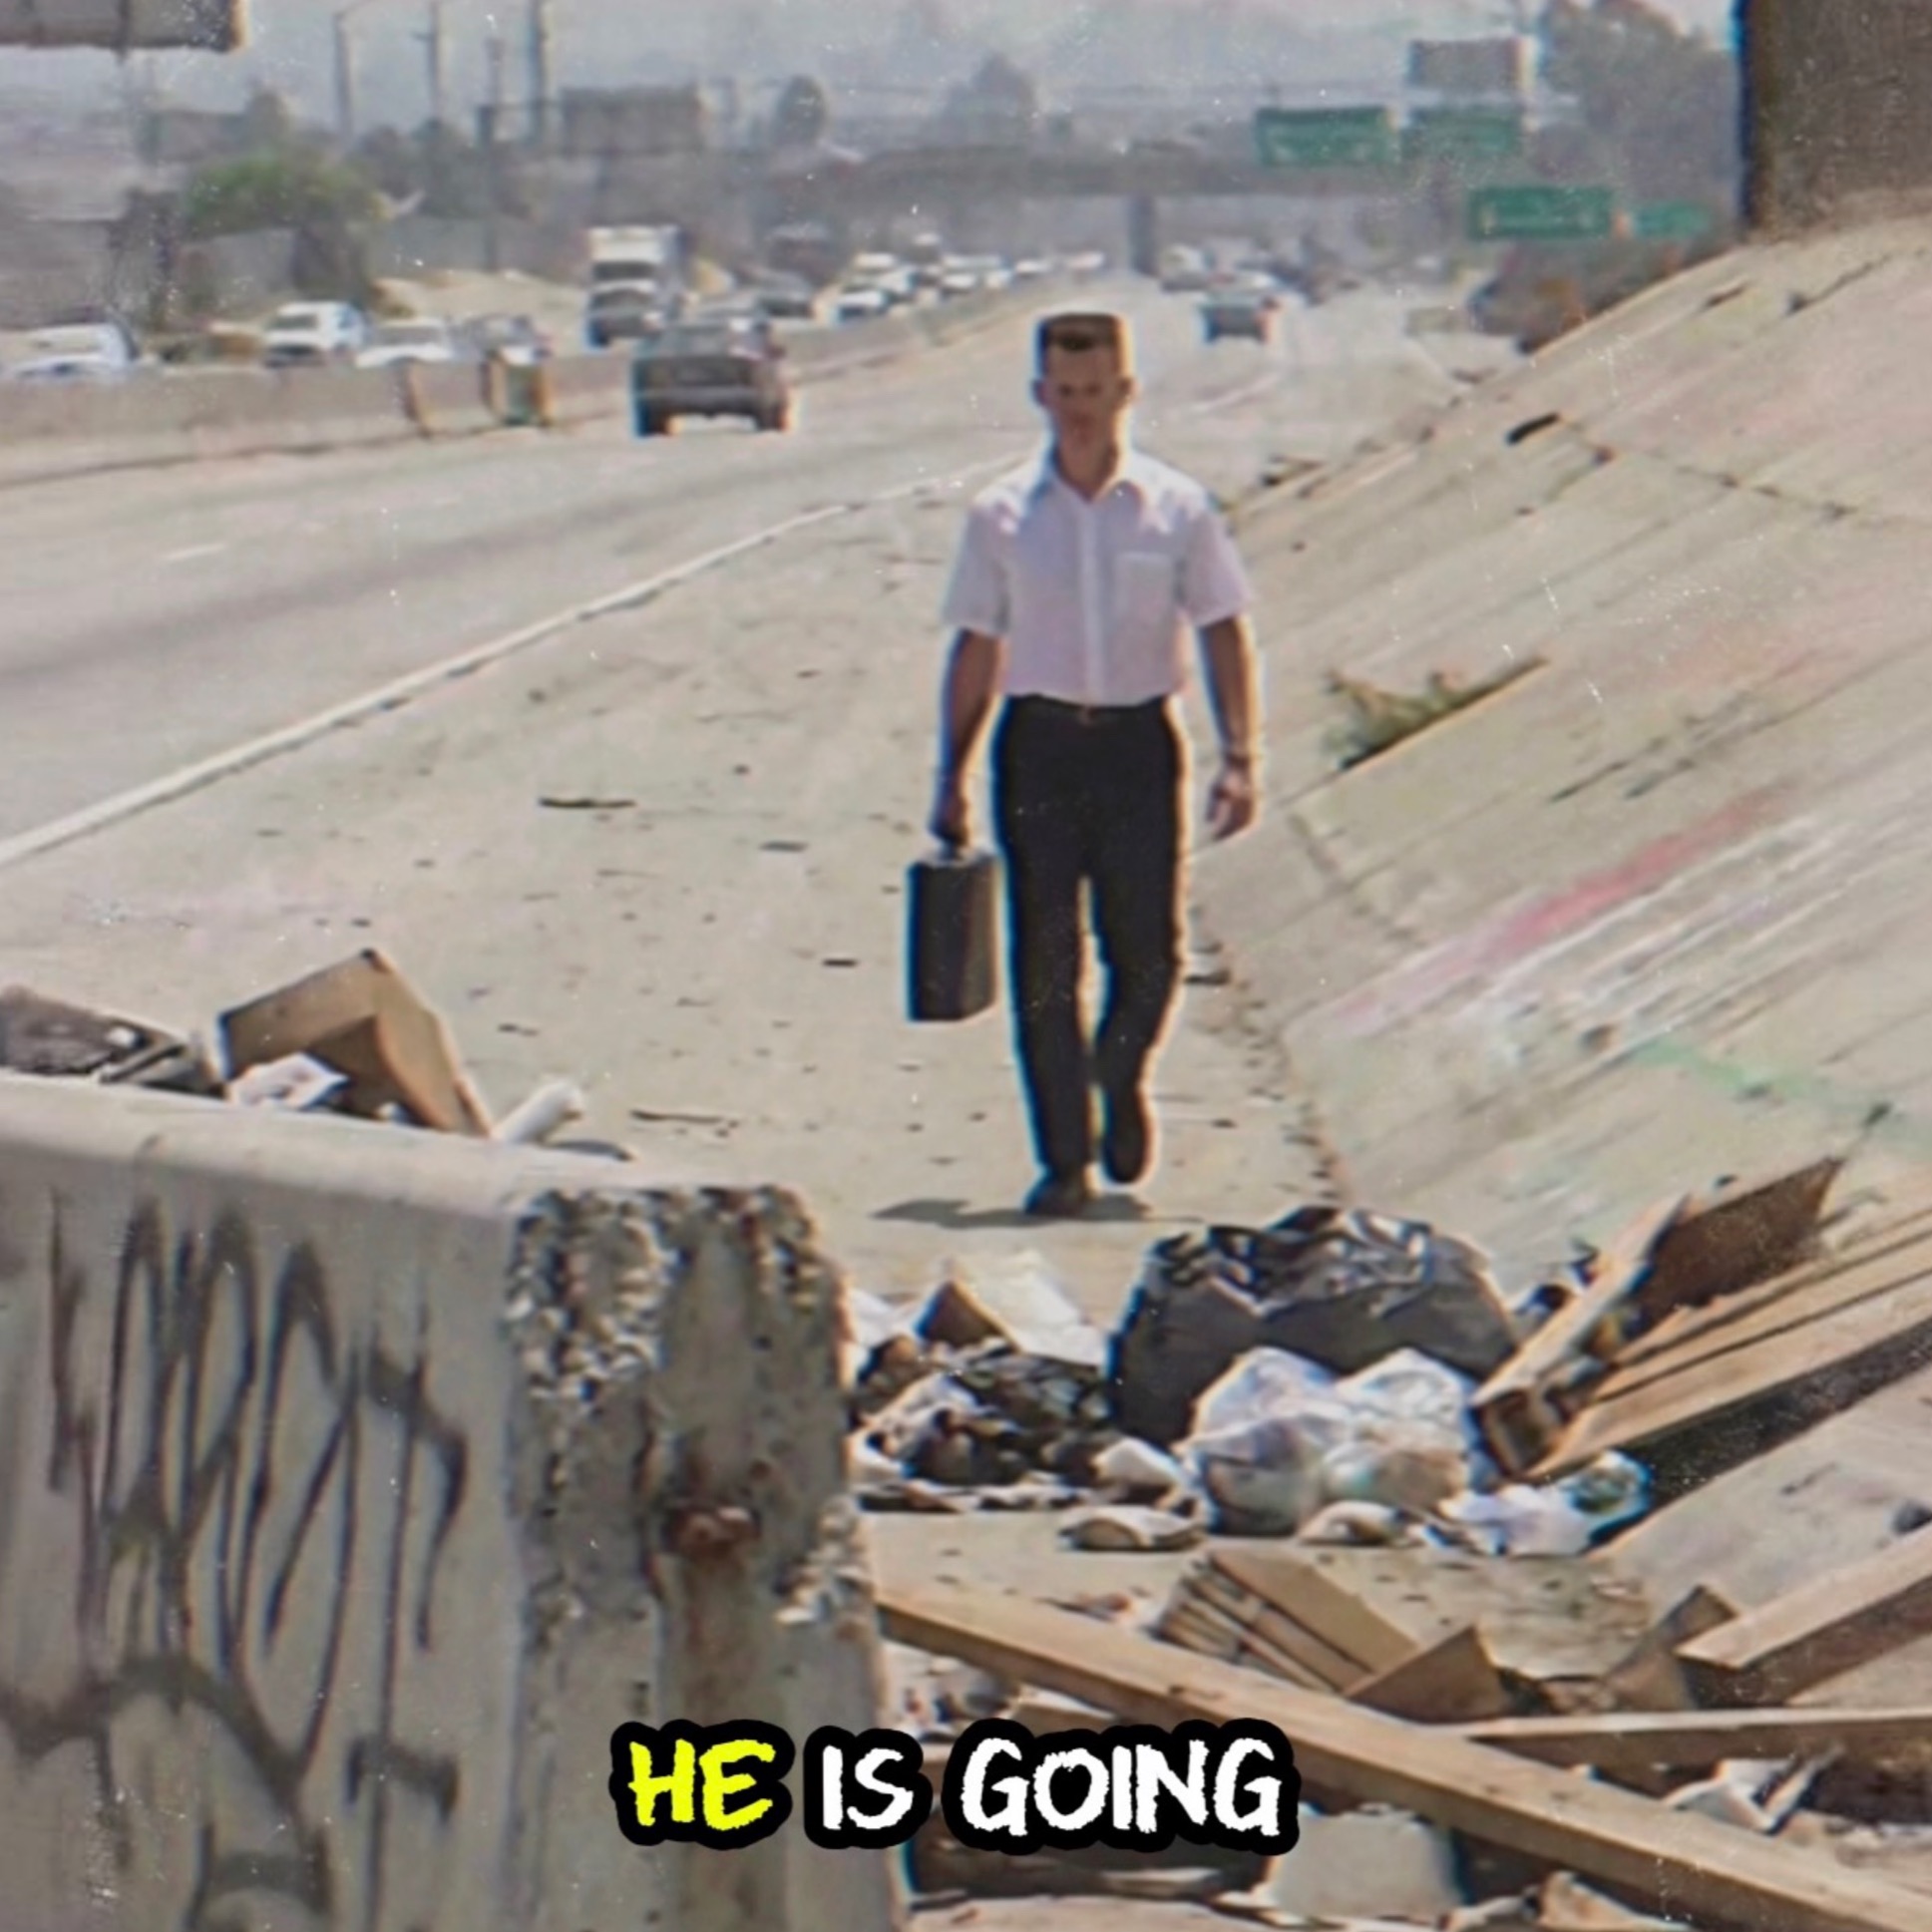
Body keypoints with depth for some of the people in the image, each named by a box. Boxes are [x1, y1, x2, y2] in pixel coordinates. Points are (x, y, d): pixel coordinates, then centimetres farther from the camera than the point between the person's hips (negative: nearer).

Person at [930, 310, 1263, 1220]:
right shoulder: (1001, 515, 3)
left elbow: (1222, 633, 4)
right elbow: (976, 649, 8)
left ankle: (1121, 1078, 32)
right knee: (1044, 962, -2)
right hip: (1039, 743, 0)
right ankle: (1063, 1160, 5)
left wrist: (1238, 757, -5)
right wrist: (953, 778, 6)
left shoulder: (1177, 509, 2)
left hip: (1138, 743, 0)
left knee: (1147, 953, -1)